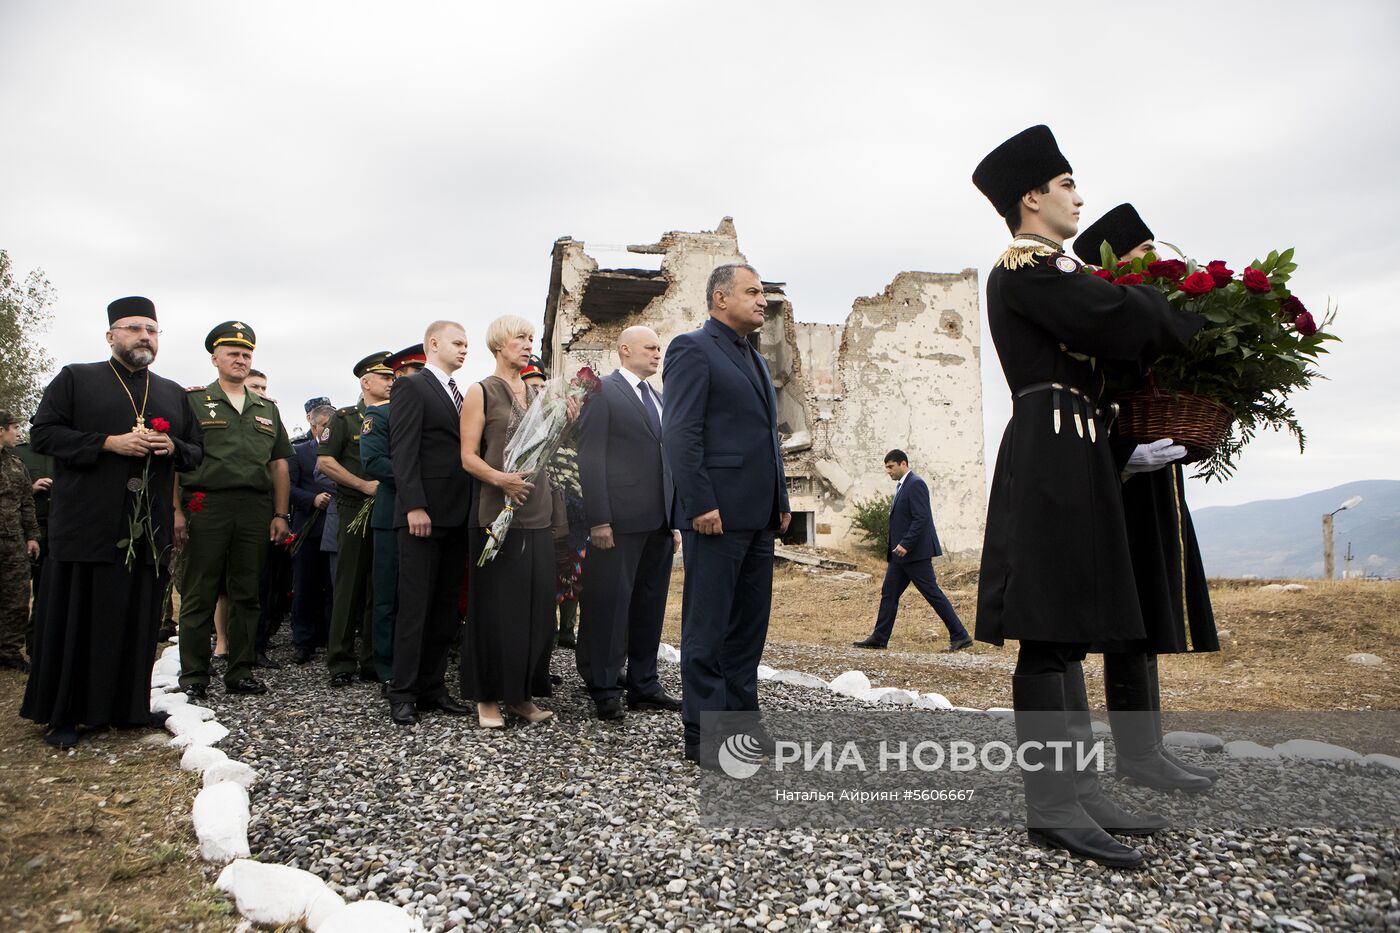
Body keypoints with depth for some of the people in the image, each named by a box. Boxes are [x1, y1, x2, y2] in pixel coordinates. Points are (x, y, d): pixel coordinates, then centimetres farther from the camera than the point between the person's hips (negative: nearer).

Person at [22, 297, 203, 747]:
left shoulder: (174, 394, 17)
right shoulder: (75, 379, 6)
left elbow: (197, 450, 19)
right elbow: (42, 432, -2)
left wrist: (173, 448, -4)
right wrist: (108, 443, -14)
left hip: (148, 530, 3)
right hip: (86, 526, -3)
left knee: (138, 619, 5)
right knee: (75, 617, 1)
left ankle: (129, 706, 15)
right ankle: (63, 715, 10)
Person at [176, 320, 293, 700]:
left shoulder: (267, 409, 18)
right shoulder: (193, 401, 5)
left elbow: (279, 465, 16)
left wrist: (281, 514, 8)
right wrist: (176, 510, -10)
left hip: (255, 509, 4)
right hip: (206, 507, -4)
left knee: (246, 595, 8)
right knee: (199, 595, 0)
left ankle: (240, 672, 17)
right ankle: (193, 676, 8)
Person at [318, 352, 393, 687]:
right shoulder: (345, 418, 5)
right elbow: (325, 462, -2)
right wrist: (365, 485, -12)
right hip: (356, 509, -3)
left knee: (381, 588, 5)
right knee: (350, 586, -1)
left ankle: (374, 660, 12)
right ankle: (341, 663, 5)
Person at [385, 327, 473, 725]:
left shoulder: (458, 395, 20)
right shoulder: (412, 387, -3)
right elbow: (403, 451, -12)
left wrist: (471, 511, 9)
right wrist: (415, 506, -20)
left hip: (457, 515, 8)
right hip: (424, 513, -7)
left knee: (445, 607, 10)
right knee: (415, 605, -3)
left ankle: (432, 686, 17)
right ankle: (403, 693, 4)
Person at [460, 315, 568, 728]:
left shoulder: (538, 394, 17)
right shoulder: (481, 392, 2)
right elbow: (468, 455, -6)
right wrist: (499, 478, -24)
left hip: (538, 514, 5)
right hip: (496, 513, -5)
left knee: (536, 604, 4)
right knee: (496, 604, -2)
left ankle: (522, 694, 14)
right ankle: (488, 697, 9)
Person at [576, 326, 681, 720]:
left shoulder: (659, 399, 19)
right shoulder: (602, 393, -3)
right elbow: (589, 459, -9)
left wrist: (675, 518, 15)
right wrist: (599, 520, -15)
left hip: (659, 522, 7)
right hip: (620, 521, -7)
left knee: (650, 606, 12)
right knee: (610, 604, -1)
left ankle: (643, 685, 22)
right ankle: (604, 689, 10)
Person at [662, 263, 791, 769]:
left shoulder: (756, 360, 22)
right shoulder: (692, 348, -5)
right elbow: (680, 433, -14)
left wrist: (781, 501, 16)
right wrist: (700, 504, -19)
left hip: (758, 517, 9)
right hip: (717, 514, -9)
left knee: (749, 624, 13)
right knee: (708, 628, -1)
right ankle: (705, 735, 7)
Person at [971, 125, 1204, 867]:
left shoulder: (1047, 269, 24)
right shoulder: (1024, 266, -8)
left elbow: (1101, 334, 22)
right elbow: (1118, 318, -16)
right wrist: (1201, 323, 0)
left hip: (1064, 461, 11)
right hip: (1054, 453, -11)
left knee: (1065, 631, 10)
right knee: (1048, 636, -8)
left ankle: (1081, 794, 18)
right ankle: (1052, 806, -1)